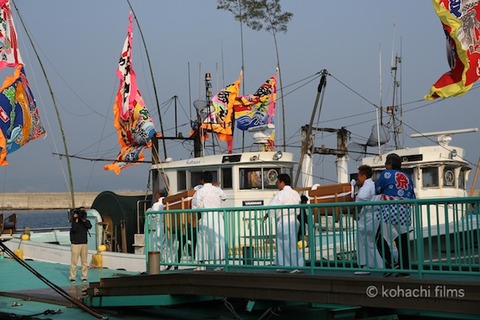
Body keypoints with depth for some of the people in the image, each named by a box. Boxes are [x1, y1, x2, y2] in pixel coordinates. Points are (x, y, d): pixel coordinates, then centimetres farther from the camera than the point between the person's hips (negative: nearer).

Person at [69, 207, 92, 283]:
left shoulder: (86, 221, 10)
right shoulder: (74, 221, 2)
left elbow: (90, 226, -12)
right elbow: (74, 229, -16)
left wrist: (83, 219, -17)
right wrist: (76, 219, -14)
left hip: (84, 244, 3)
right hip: (75, 244, -3)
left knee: (84, 261, 4)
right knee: (74, 261, -6)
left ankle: (84, 277, 10)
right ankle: (72, 277, -1)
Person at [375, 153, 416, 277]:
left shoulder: (386, 174, -1)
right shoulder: (407, 177, 15)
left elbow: (377, 190, 8)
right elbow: (412, 198, 16)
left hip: (390, 211, -6)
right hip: (405, 213, 6)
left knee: (381, 238, -1)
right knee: (403, 241, 8)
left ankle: (390, 264, -15)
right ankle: (405, 269, 7)